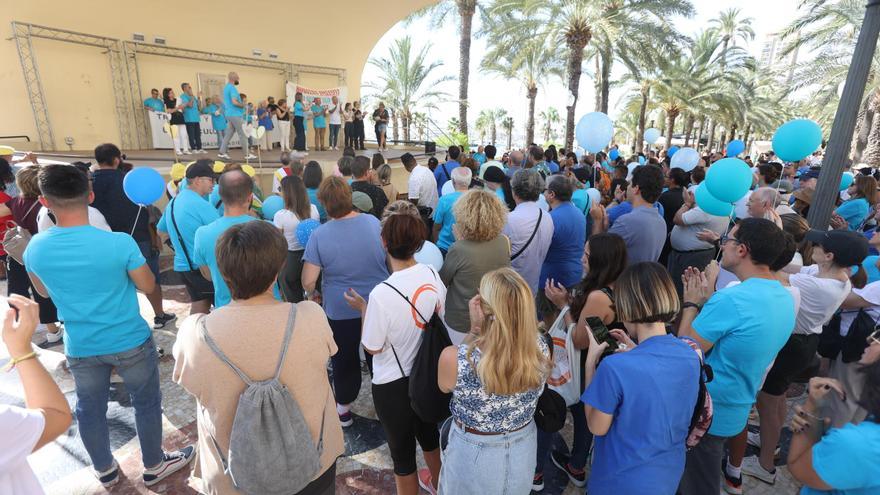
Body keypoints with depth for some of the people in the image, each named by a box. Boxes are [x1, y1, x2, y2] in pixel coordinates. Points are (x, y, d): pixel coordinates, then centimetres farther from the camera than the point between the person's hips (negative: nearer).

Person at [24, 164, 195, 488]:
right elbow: (148, 286, -11)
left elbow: (43, 291, 8)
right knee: (147, 404, 16)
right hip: (130, 342, -3)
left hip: (80, 348, 4)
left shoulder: (35, 248, -10)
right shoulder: (119, 242, -24)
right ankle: (154, 466, 33)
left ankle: (104, 471, 43)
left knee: (89, 410, 23)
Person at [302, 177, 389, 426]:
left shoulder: (319, 235, -19)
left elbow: (308, 282, -16)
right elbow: (390, 258, 3)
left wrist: (312, 294, 4)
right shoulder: (374, 222, -12)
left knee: (345, 359, 19)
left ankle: (343, 409, 38)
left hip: (340, 310, -2)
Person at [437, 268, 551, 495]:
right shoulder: (540, 348, -23)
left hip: (473, 455, -3)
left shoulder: (453, 358, -35)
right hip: (523, 451, 4)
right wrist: (479, 330, -15)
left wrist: (474, 329, -22)